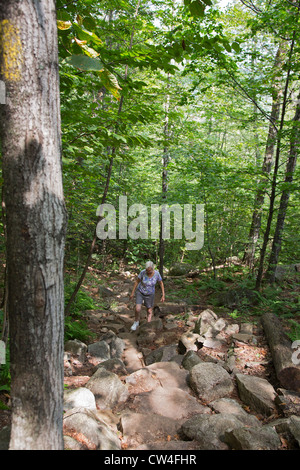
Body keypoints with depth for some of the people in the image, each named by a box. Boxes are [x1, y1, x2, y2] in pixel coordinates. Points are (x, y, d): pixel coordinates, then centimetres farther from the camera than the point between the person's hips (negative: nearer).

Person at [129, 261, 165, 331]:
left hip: (149, 294, 1)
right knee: (138, 309, -14)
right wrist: (132, 293, -5)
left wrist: (163, 295, -8)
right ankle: (136, 322, 16)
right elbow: (137, 281, -9)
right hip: (140, 292, -1)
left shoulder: (156, 273, -21)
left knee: (149, 311, 6)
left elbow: (161, 283, -7)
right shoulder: (142, 272, -23)